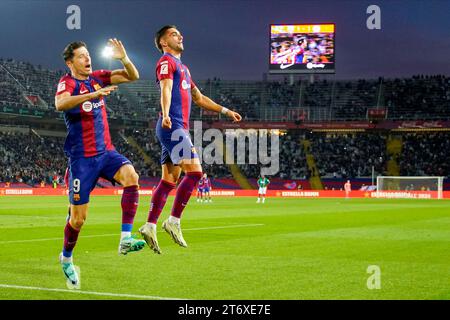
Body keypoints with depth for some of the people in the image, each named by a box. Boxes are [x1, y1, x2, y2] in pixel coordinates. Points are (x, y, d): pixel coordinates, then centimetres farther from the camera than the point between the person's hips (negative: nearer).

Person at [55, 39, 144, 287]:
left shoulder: (98, 78, 8)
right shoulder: (68, 82, -9)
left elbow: (133, 76, 7)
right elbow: (60, 104, -32)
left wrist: (123, 58, -12)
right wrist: (93, 95, -42)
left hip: (106, 151, 5)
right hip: (82, 157, -5)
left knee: (131, 176, -26)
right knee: (78, 217, 0)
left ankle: (126, 239, -26)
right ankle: (66, 258, 28)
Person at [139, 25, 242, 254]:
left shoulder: (182, 67, 28)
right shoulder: (167, 62, -2)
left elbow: (199, 98, 35)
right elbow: (166, 90, -21)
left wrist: (226, 111, 34)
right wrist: (165, 115, -38)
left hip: (178, 129, 10)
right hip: (172, 127, -10)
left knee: (169, 180, 5)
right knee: (194, 171, -16)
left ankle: (150, 226, 4)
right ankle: (174, 221, -13)